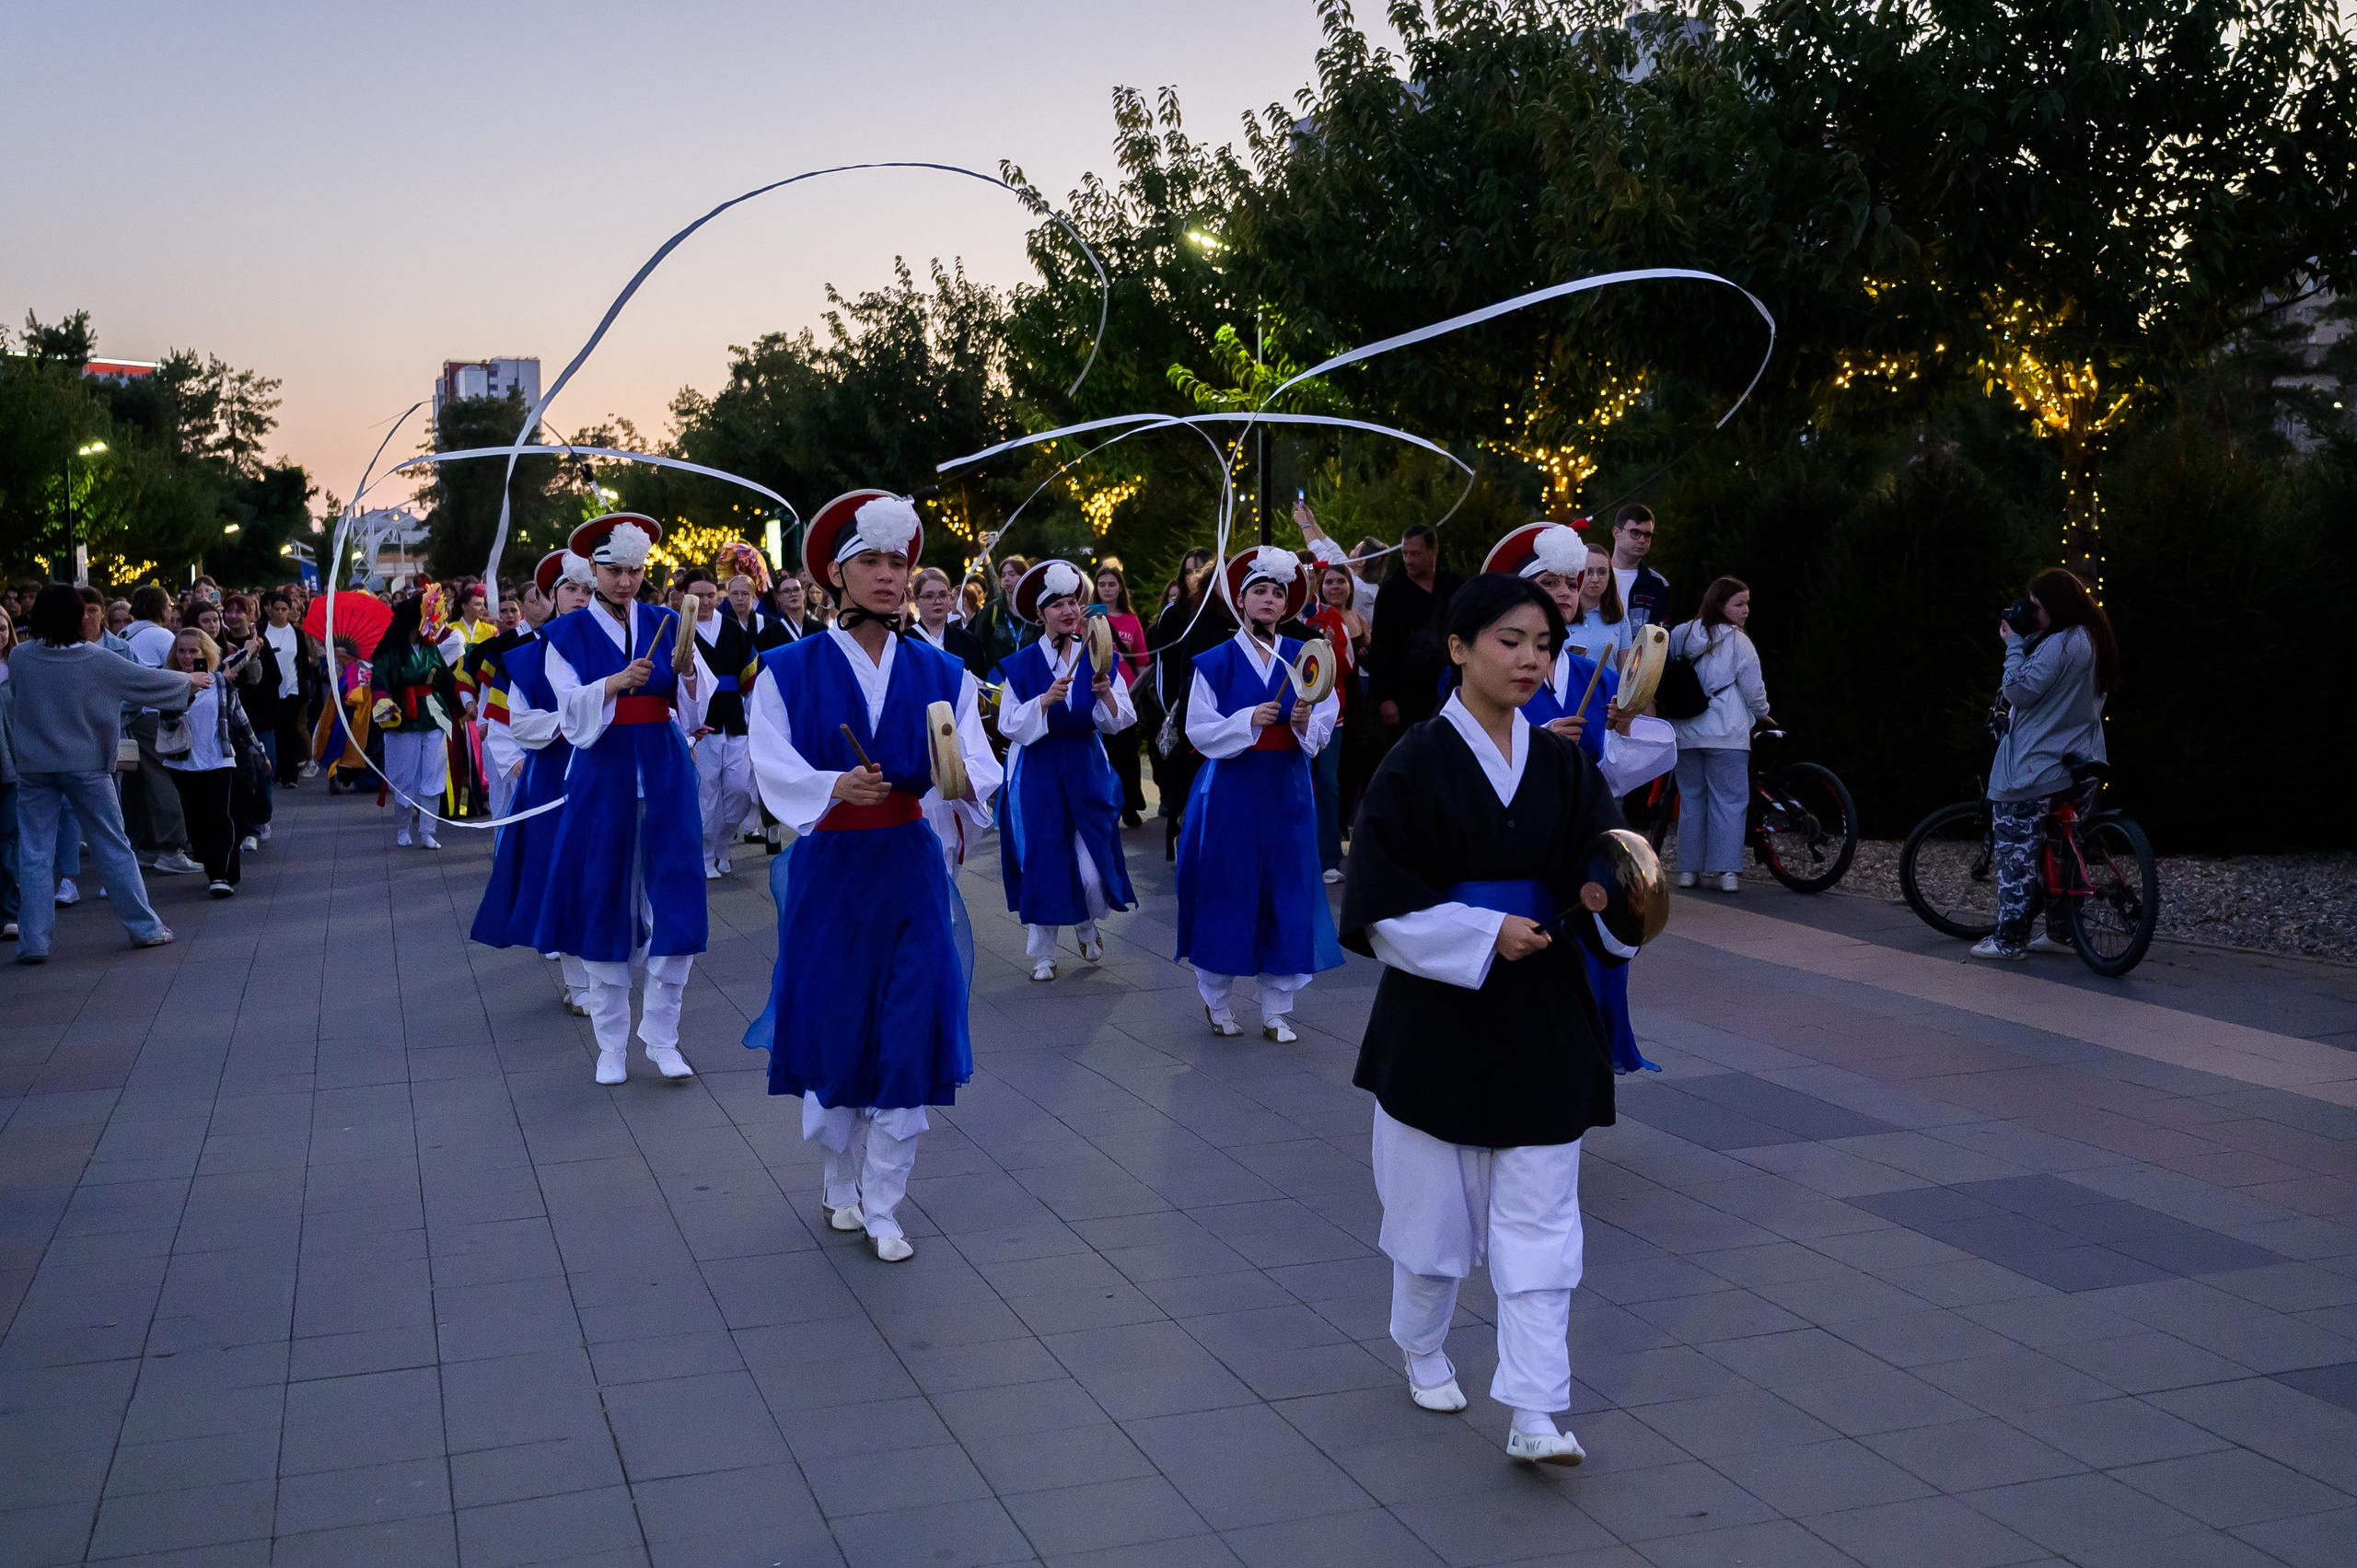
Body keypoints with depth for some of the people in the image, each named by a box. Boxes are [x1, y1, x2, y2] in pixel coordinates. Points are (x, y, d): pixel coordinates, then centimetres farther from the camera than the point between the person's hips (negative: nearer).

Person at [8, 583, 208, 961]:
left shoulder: (19, 658, -5)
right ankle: (144, 927, 14)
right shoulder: (98, 661, -11)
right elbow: (150, 681, 1)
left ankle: (33, 941, 2)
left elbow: (14, 701, 12)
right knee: (114, 848, 8)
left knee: (34, 854, 5)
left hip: (33, 767, 2)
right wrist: (190, 681, 20)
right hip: (85, 766, -2)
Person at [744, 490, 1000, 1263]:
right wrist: (837, 786, -31)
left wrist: (963, 778, -28)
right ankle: (842, 1184, 28)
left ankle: (883, 1208, 9)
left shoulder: (940, 672, 4)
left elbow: (978, 765, -4)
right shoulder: (790, 669, -2)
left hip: (909, 869, 2)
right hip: (827, 870, -1)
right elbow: (773, 766, -12)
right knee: (830, 1020, 6)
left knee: (908, 1032, -2)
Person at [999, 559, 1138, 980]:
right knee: (1042, 860, 0)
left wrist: (1107, 695, -20)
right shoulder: (1021, 665, -2)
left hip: (1087, 767, 1)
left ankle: (1087, 925, 29)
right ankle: (1042, 953, 16)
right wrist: (1044, 701, -21)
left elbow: (1121, 721, -1)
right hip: (1037, 771, -1)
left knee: (1091, 863, -4)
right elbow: (1009, 725, -8)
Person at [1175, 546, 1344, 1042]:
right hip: (1230, 790, -2)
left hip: (1287, 791, 3)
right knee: (1225, 893, 2)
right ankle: (1215, 999, 21)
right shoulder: (1215, 663, -1)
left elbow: (1324, 731, 5)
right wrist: (1249, 720, -18)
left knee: (1288, 894, 2)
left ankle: (1276, 1011, 12)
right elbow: (1199, 731, -6)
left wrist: (1306, 723, -16)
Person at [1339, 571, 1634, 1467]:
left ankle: (1534, 1413, 2)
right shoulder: (1415, 765, -9)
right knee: (1433, 1200, 12)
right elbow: (1380, 901, -11)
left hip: (1540, 1020, 3)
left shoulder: (1563, 766, 3)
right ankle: (1423, 1350, 37)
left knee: (1539, 1217, -1)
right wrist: (1484, 935, -18)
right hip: (1437, 1012, -3)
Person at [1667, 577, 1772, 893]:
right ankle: (1728, 871, -4)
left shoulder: (1681, 635, 7)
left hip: (1686, 733, 5)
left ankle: (1688, 868, 12)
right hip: (1727, 735, -4)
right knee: (1729, 801, 0)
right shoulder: (1737, 642, -7)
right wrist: (1762, 714, 16)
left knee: (1691, 799, 12)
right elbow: (1753, 689, -3)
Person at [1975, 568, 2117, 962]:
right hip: (2079, 762, 10)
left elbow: (2020, 690, -20)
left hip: (2034, 767, -10)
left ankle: (2009, 939, 0)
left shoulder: (2059, 645, -19)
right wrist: (2024, 642, 8)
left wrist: (2014, 644, -11)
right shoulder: (2094, 641, 12)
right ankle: (2060, 931, 20)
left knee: (2017, 850, -3)